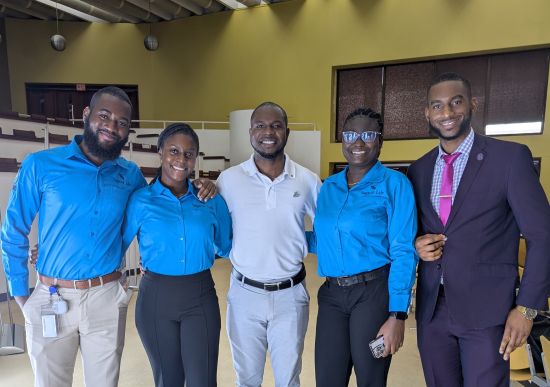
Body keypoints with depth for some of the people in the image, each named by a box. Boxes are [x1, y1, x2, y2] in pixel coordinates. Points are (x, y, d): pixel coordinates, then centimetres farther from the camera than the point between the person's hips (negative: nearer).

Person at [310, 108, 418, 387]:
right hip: (331, 294, 4)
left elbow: (403, 250, -11)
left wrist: (397, 315, -16)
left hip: (374, 293, -4)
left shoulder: (394, 183, -7)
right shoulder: (328, 186, 8)